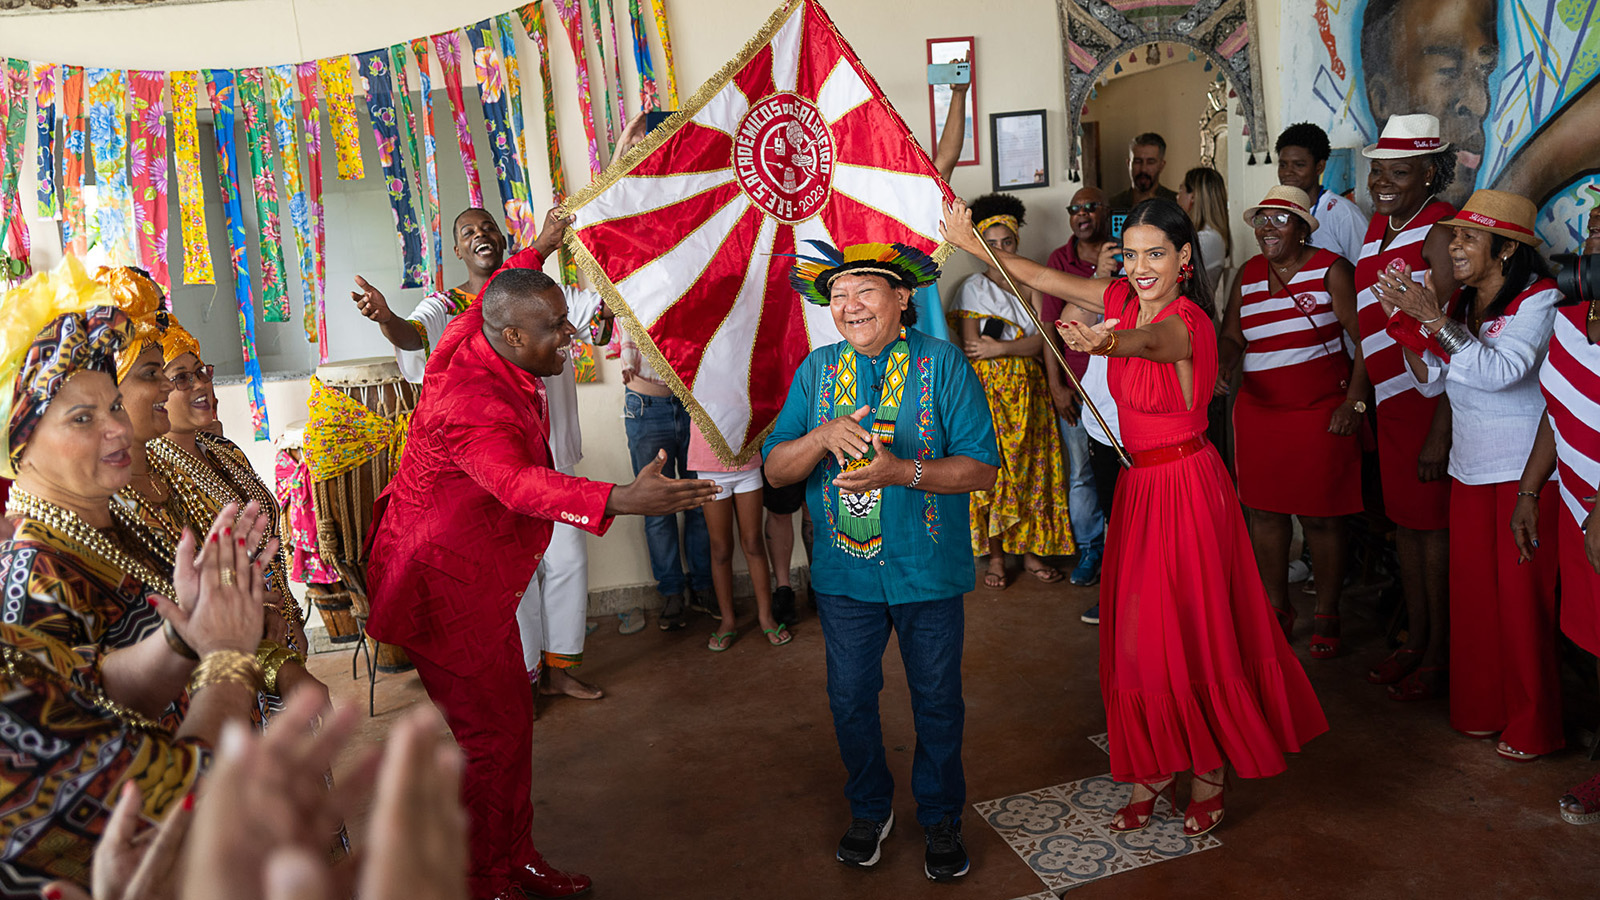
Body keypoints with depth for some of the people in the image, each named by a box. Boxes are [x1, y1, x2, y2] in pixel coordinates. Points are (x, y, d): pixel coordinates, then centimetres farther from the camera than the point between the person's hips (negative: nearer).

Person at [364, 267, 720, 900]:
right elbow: (521, 485, -48)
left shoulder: (475, 337, -1)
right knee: (491, 733, -1)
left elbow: (500, 288, 24)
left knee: (509, 717, 16)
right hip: (444, 585, -10)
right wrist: (622, 500, -62)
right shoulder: (473, 405, -30)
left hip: (474, 574, 10)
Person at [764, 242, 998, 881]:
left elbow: (982, 468, -13)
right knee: (850, 701, 13)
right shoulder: (817, 370, 2)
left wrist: (901, 472, -27)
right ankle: (870, 810, 38)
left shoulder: (942, 364, -8)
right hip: (845, 571, 2)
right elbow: (775, 469, -3)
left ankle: (940, 818, 36)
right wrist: (823, 436, -22)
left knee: (937, 702, 12)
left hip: (927, 571, -2)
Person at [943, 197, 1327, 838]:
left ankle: (1210, 768, 25)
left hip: (1185, 485, -7)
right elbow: (1041, 278, 6)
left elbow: (1152, 340, -44)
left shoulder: (1188, 321, -20)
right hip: (1139, 483, 7)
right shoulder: (1124, 299, 3)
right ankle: (1155, 766, 26)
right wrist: (968, 241, 1)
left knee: (1191, 628, 3)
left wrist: (1107, 341, -66)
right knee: (1139, 632, 11)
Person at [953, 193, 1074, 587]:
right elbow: (971, 347, -9)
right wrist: (1019, 343, -8)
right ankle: (996, 555, 8)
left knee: (1031, 467, 5)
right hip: (988, 390, -3)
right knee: (992, 469, -2)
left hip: (1028, 388, 3)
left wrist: (999, 348, -13)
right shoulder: (973, 287, 0)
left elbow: (1041, 341, -3)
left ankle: (1031, 549, 17)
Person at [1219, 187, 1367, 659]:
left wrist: (1354, 402, -13)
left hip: (1321, 413, -4)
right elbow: (1232, 337, 12)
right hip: (1258, 411, 5)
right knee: (1263, 510, 8)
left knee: (1321, 515, 1)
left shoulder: (1331, 269, -3)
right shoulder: (1249, 274, 10)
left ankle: (1327, 616, 17)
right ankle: (1277, 608, 24)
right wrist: (1222, 364, -10)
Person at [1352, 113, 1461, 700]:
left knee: (1432, 524, 1)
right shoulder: (1380, 222, 10)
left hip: (1432, 400, -8)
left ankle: (1437, 657, 14)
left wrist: (1440, 432, -22)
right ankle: (1414, 640, 28)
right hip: (1391, 398, 8)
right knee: (1404, 519, 14)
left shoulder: (1440, 230, -15)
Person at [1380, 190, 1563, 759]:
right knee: (1473, 589, 10)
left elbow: (1500, 370, -25)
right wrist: (1407, 322, -4)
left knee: (1522, 594, -1)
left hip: (1526, 469, -6)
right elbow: (1432, 381, 8)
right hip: (1470, 466, 6)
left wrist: (1434, 318, -26)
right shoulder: (1461, 302, 9)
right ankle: (1481, 709, 24)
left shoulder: (1539, 299, -11)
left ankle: (1532, 726, 14)